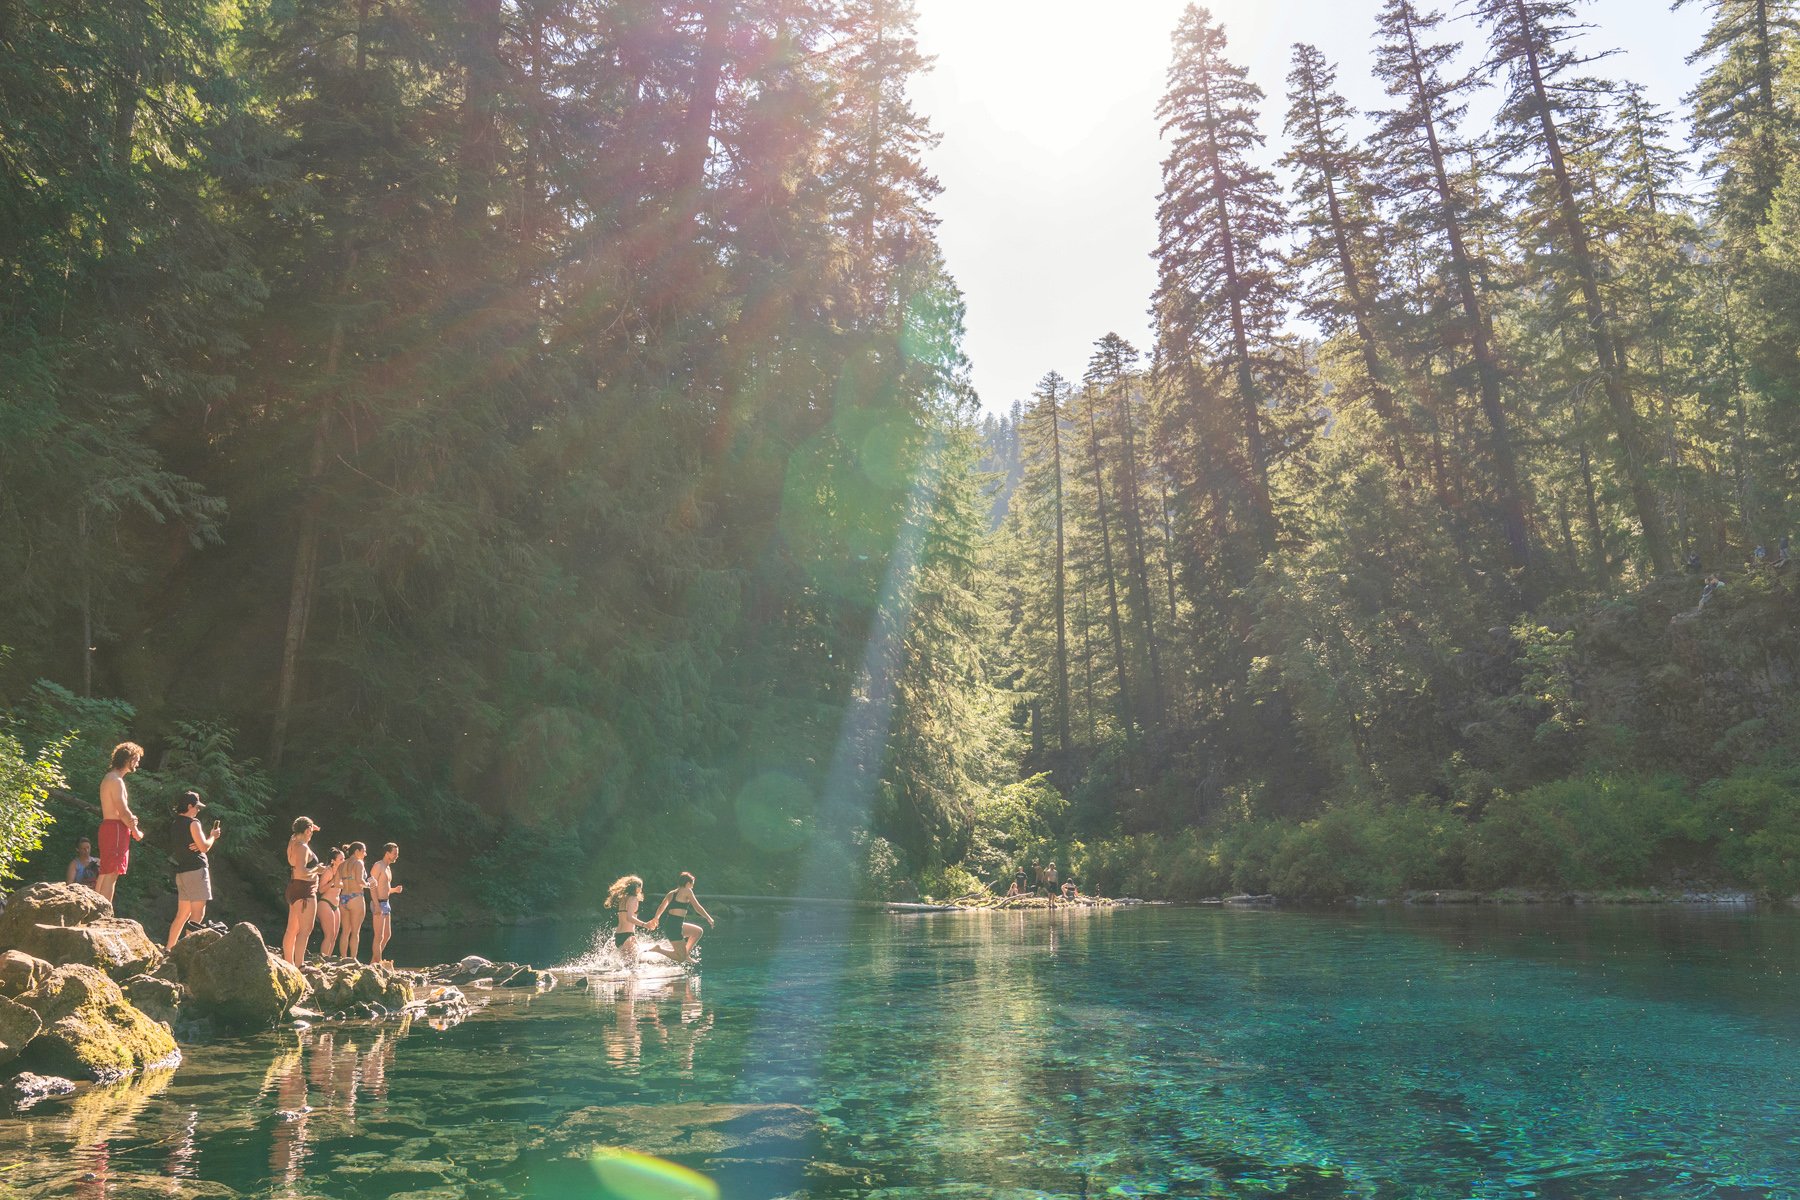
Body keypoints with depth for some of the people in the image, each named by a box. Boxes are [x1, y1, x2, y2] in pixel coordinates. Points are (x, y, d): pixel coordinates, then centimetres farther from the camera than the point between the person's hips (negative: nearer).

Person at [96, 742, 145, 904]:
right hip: (115, 828, -10)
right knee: (111, 874, -11)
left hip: (108, 827, 10)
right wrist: (136, 832, -4)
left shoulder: (109, 778, 19)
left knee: (105, 873, 13)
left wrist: (131, 819, -4)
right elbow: (123, 812, -17)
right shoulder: (116, 780, -13)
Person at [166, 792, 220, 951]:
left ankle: (168, 948, 17)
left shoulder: (174, 824, 15)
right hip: (196, 870, -9)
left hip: (181, 871, 9)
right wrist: (213, 836, 4)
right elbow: (204, 847, -14)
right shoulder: (193, 823, -11)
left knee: (182, 914, 16)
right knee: (198, 914, -6)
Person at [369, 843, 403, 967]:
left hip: (386, 904, 10)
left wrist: (394, 890, 6)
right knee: (379, 936, -7)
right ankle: (378, 963, -3)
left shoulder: (388, 868, 18)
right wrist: (377, 905, -24)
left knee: (387, 935, 14)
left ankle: (373, 961, 23)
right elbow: (373, 886, -18)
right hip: (379, 903, -10)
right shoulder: (378, 866, -10)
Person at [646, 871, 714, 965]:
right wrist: (709, 918, 8)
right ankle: (658, 949, -11)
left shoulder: (672, 893, 14)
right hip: (674, 926, -9)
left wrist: (656, 918, 41)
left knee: (698, 931, 22)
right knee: (681, 958, -5)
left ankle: (686, 954, 21)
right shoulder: (687, 891, -6)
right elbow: (698, 908, -4)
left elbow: (661, 907, 23)